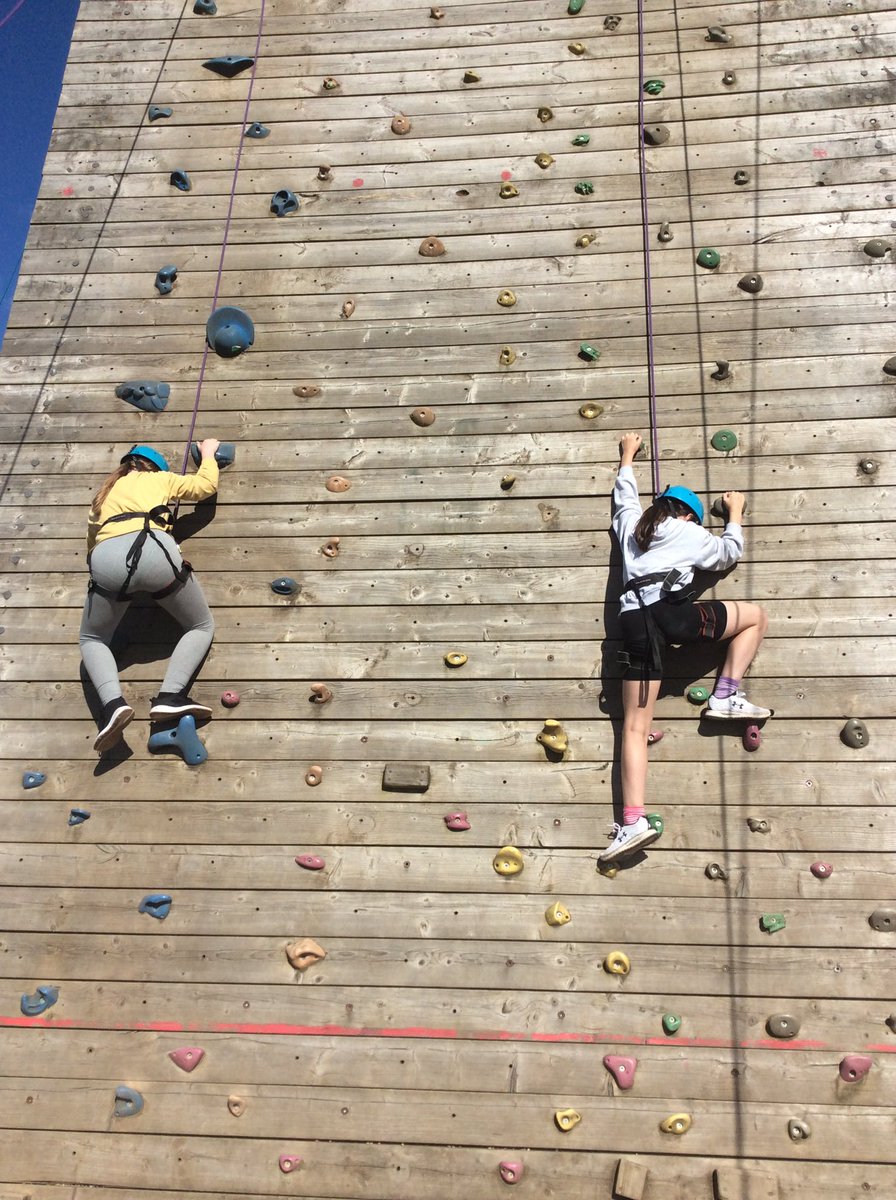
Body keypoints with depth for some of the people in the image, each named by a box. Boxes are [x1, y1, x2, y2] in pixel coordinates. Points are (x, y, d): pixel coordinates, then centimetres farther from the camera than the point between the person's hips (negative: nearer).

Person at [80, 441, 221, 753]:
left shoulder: (105, 493, 38)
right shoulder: (159, 478, 32)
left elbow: (92, 539, 38)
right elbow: (206, 484, 41)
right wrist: (208, 452, 57)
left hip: (107, 559, 2)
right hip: (154, 550, -2)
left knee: (92, 638, 24)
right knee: (202, 627, 18)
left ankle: (112, 703, -7)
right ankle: (170, 695, -8)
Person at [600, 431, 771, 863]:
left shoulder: (631, 525, 29)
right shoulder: (690, 533, 20)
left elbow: (624, 494, 49)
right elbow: (729, 553, 32)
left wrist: (628, 458, 63)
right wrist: (734, 514, 48)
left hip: (634, 621, 4)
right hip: (672, 610, -4)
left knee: (635, 726, 0)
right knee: (755, 615, 20)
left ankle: (633, 822, -11)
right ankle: (726, 697, 11)